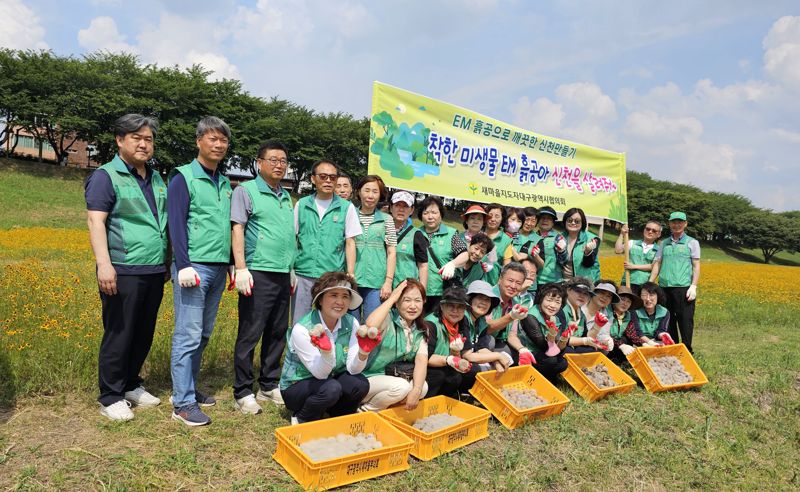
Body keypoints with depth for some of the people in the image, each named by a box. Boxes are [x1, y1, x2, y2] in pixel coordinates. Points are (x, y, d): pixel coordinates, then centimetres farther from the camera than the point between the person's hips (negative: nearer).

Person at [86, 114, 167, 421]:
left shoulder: (156, 179, 18)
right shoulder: (106, 176, -4)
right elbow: (95, 222, -13)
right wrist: (104, 263, -24)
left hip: (154, 272, 7)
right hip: (124, 272, -7)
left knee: (144, 336, 14)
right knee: (119, 336, 1)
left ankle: (131, 386, 30)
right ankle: (110, 398, 14)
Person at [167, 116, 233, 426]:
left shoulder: (225, 183, 17)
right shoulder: (183, 177, -3)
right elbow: (176, 224, -10)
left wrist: (233, 264, 18)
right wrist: (183, 266, -17)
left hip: (219, 268, 7)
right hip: (194, 266, -7)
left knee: (204, 335, 11)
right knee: (188, 335, -5)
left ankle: (189, 387, 23)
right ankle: (183, 403, 2)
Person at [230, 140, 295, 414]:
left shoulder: (286, 197, 18)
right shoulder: (246, 191, -1)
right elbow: (237, 229, -8)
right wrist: (241, 268, -17)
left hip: (283, 275, 7)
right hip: (258, 273, -7)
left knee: (277, 334, 12)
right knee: (250, 334, -1)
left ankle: (269, 385, 24)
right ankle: (243, 392, 10)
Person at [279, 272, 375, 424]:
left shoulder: (351, 323, -10)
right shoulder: (302, 329, -24)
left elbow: (353, 369, -14)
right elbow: (320, 374, -23)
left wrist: (363, 351, -35)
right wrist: (327, 351, -43)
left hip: (331, 381, 4)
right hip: (296, 388, -4)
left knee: (360, 383, -25)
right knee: (331, 388, -33)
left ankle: (339, 418, 5)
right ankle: (301, 420, -3)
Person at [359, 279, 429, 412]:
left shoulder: (422, 330, 2)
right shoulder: (388, 319, -16)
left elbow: (421, 360, -10)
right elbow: (370, 326, -39)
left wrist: (416, 389, -27)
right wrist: (391, 298, -28)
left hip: (394, 378, 6)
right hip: (369, 380, -6)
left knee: (423, 387, -19)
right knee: (401, 387, -30)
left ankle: (384, 406, 2)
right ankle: (365, 411, -5)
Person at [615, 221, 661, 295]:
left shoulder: (658, 250, 7)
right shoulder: (632, 243, 9)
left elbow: (654, 267, -4)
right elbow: (618, 250, -4)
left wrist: (634, 266, -10)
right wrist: (622, 234, -4)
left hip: (646, 285, 0)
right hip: (629, 282, 0)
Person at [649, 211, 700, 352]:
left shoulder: (692, 242, 6)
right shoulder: (664, 243, 15)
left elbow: (696, 266, 1)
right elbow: (657, 264, 12)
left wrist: (693, 286, -9)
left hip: (683, 288, -3)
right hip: (664, 288, 4)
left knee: (685, 321, -3)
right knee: (667, 320, 9)